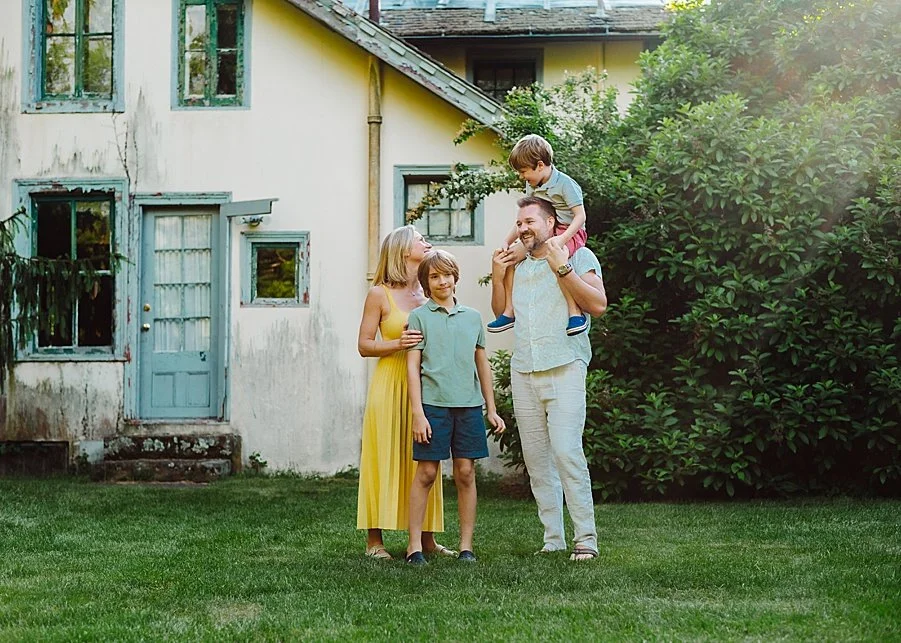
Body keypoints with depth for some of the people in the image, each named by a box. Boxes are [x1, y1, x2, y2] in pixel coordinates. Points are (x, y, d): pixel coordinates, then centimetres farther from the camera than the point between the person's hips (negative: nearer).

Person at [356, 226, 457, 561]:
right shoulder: (380, 294, -1)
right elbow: (364, 345, -2)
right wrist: (398, 344, -16)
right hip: (390, 381, -4)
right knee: (384, 459, -4)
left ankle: (427, 537, 10)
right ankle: (374, 540, -1)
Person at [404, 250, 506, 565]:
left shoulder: (472, 317, 14)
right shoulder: (419, 317, 4)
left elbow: (482, 364, 19)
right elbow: (412, 367, 0)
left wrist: (491, 409, 16)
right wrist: (418, 413, -8)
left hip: (469, 405, 3)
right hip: (433, 403, -3)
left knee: (466, 473, 3)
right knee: (426, 473, -3)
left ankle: (466, 545, 8)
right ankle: (415, 545, 2)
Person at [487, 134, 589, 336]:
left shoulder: (565, 184, -14)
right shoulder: (531, 187, 11)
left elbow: (580, 216, -20)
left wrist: (562, 238, -33)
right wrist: (507, 241, 6)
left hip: (569, 232, -9)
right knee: (511, 253, -3)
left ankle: (575, 312, -35)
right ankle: (509, 311, 0)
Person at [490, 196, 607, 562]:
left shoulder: (577, 257, 2)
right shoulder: (517, 264, 19)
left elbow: (598, 305, -9)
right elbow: (502, 313, 24)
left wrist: (562, 268, -13)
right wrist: (497, 277, 9)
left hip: (564, 369, -6)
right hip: (523, 373, 6)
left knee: (567, 452, -15)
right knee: (536, 459, 3)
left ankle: (586, 538, -12)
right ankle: (553, 538, 8)